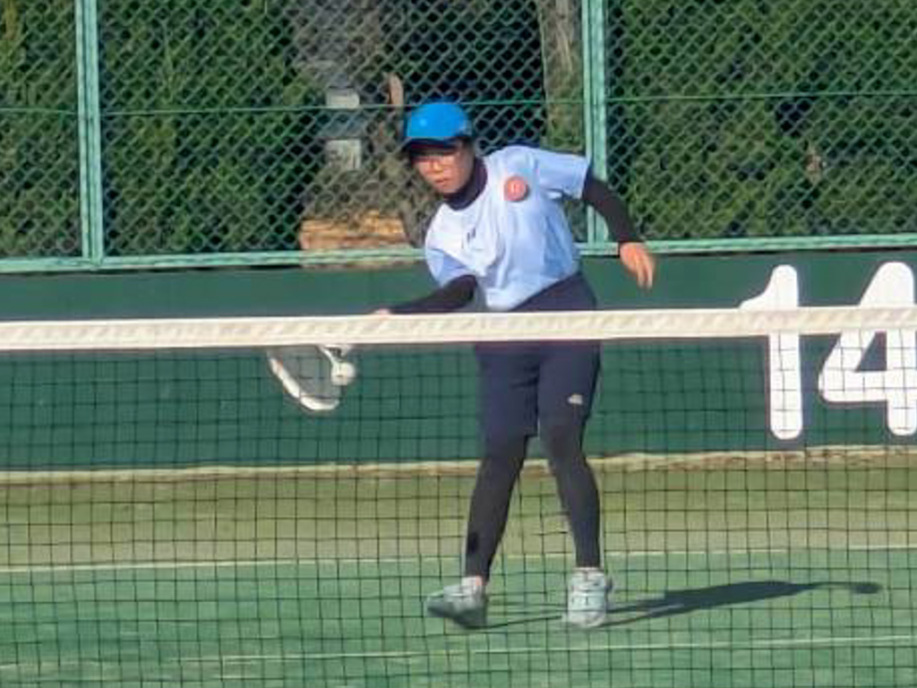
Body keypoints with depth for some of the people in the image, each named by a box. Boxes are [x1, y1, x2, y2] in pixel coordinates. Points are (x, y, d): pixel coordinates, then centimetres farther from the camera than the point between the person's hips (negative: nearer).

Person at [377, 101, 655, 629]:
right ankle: (473, 586, -5)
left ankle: (590, 576, -9)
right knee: (500, 453, -2)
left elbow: (595, 190, 6)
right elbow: (459, 292, -6)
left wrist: (628, 239, -6)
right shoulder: (441, 236, 8)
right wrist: (395, 317, -18)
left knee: (561, 440, -15)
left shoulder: (520, 166, 0)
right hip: (506, 335, 4)